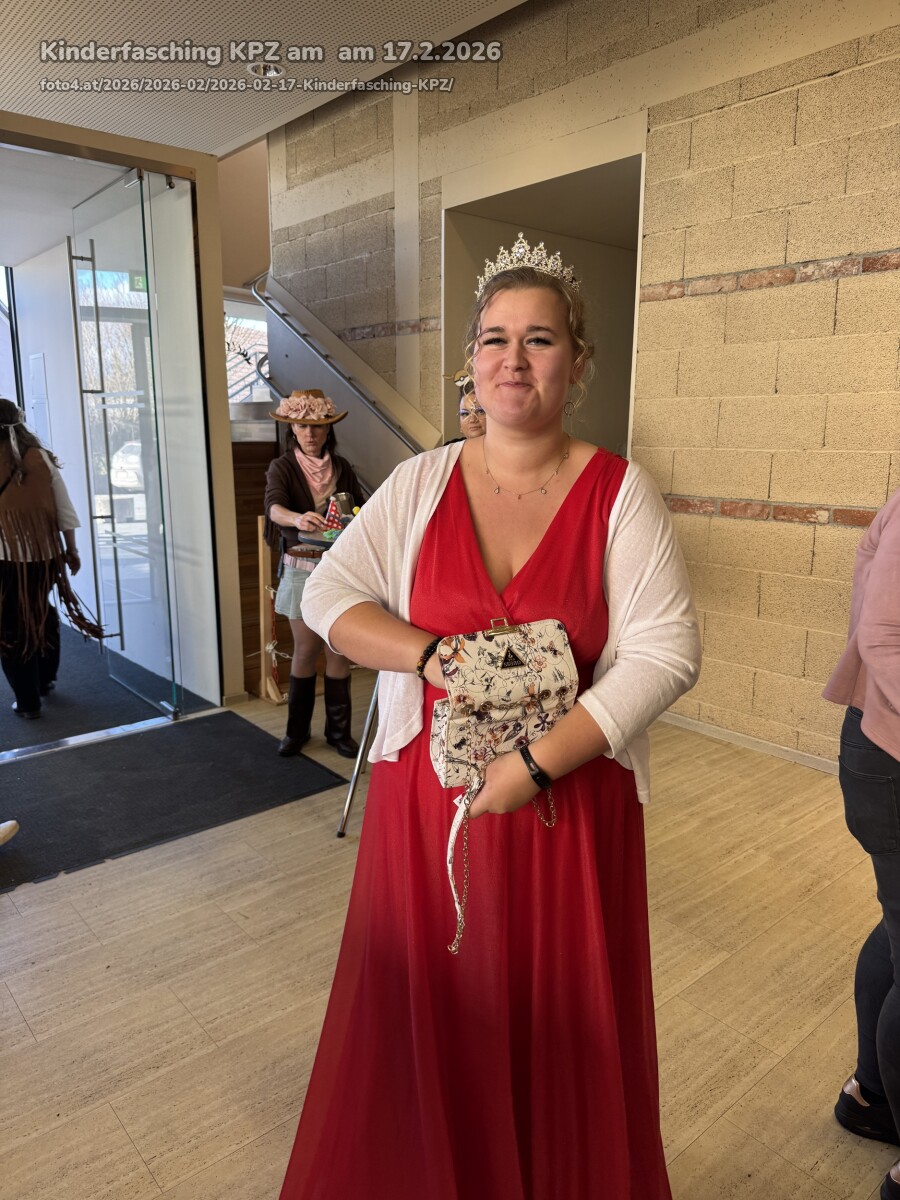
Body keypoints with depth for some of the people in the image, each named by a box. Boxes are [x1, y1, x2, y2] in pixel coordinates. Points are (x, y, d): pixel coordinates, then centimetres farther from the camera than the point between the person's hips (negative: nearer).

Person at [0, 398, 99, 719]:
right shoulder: (42, 458, -2)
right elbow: (64, 510, 1)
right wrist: (71, 551, 11)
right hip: (45, 554, 4)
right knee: (42, 615, 24)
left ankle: (27, 701, 14)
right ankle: (44, 679, 39)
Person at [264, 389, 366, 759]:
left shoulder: (341, 468, 7)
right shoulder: (282, 467, -3)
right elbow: (274, 506, -23)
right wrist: (297, 518, -45)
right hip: (301, 569, -2)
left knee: (339, 649, 4)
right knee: (306, 649, 4)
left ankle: (338, 731, 18)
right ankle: (297, 730, 22)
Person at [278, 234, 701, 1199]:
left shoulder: (619, 494, -7)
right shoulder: (421, 483, 0)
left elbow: (665, 652, -12)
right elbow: (328, 597, -1)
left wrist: (536, 763, -19)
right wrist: (432, 655, -17)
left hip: (569, 808, -1)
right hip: (427, 794, 2)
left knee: (559, 1028, 16)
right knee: (427, 1020, 17)